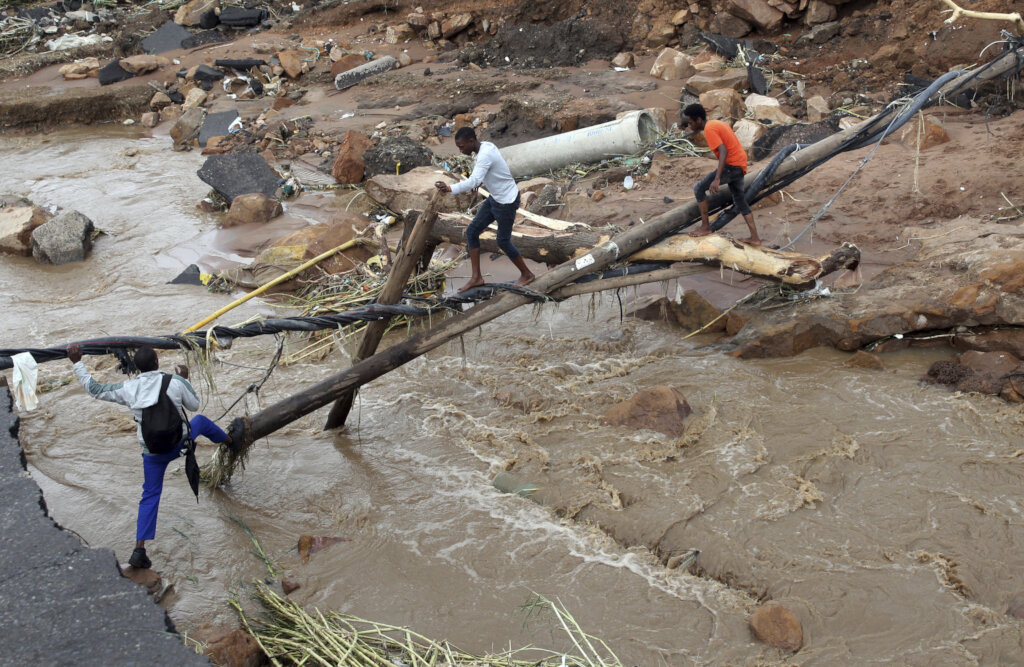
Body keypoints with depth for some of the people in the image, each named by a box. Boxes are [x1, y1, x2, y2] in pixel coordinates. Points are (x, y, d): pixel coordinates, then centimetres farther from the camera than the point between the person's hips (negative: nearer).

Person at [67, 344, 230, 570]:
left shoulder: (128, 389, -11)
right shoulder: (175, 382, -15)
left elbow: (94, 389, 1)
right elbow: (194, 405, 1)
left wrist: (77, 363, 8)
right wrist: (185, 379, 14)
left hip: (152, 453, 1)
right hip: (179, 443, -1)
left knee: (150, 496, 13)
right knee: (201, 421, 29)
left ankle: (139, 550, 6)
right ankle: (229, 440, 60)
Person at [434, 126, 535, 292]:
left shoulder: (485, 155, -29)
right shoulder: (486, 145, 0)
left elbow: (474, 181, -42)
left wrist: (450, 189, -51)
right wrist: (478, 181, 14)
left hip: (507, 202, -10)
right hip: (495, 198, 10)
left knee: (503, 241, 4)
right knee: (472, 231, 5)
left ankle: (526, 274, 26)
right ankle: (476, 277, 10)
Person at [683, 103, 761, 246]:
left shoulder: (709, 129, -15)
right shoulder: (717, 124, 15)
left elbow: (723, 152, -25)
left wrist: (717, 179, -30)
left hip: (731, 165, -10)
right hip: (740, 165, 10)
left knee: (699, 188, -3)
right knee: (740, 201, 18)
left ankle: (705, 226, 4)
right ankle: (755, 238, 19)